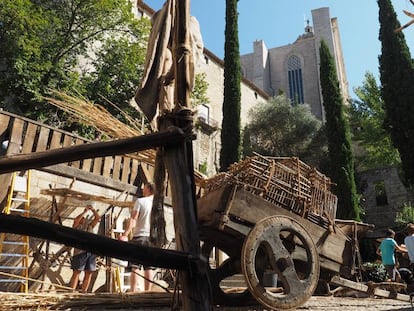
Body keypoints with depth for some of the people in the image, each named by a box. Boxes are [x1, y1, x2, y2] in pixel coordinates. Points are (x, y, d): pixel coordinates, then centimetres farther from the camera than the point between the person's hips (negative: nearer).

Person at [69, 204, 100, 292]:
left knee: (89, 273, 2)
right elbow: (76, 219, -8)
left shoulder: (90, 226, 27)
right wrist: (85, 211, -1)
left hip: (91, 252, 5)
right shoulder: (76, 227, 13)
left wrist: (93, 210, 11)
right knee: (77, 272, -8)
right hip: (80, 251, -5)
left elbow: (98, 218, 22)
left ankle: (83, 292, 6)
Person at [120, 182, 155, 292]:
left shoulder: (140, 201, -4)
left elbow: (133, 219, -14)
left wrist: (125, 234, -18)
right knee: (148, 267, 7)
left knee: (134, 267, -1)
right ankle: (147, 291, 8)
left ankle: (133, 291, -4)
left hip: (139, 236, -4)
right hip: (151, 237, 4)